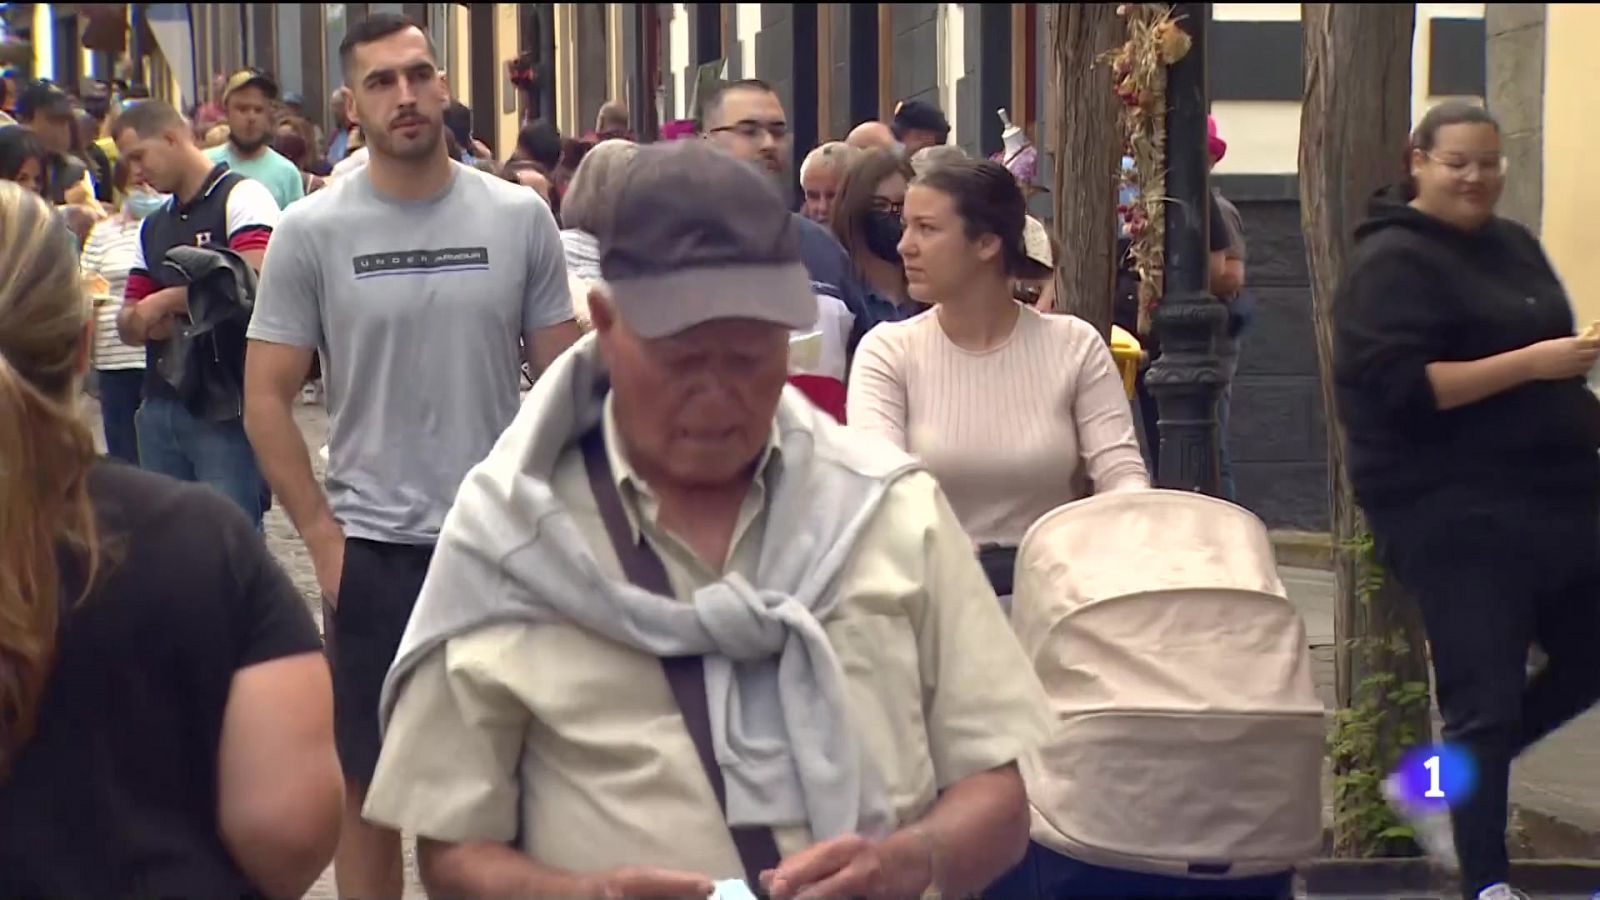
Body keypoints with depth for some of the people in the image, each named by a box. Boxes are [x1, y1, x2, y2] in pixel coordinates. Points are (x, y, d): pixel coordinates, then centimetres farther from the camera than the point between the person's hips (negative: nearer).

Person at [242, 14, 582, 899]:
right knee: (368, 780, 9)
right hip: (372, 547, -1)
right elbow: (266, 398, -2)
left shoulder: (519, 218, 0)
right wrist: (321, 536, -8)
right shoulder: (309, 231, -4)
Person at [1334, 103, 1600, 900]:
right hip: (1454, 514, -8)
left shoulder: (1513, 244, 14)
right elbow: (1391, 385, -22)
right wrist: (1529, 364, -23)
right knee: (1485, 698, -3)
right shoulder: (1394, 261, -10)